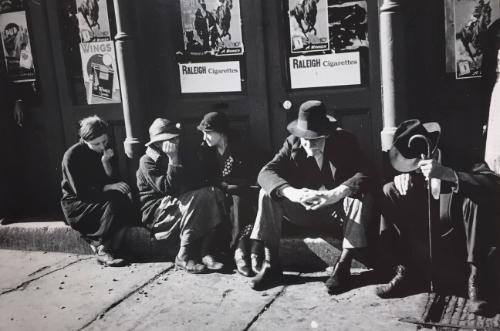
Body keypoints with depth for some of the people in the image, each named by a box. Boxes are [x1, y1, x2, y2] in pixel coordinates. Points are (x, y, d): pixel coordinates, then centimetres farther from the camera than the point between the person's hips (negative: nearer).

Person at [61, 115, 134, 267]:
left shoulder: (106, 150, 1)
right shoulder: (72, 156, -15)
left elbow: (115, 181, -1)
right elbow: (80, 192, -17)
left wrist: (107, 163, -17)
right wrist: (106, 188, -24)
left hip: (100, 197, 5)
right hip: (76, 204, -5)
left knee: (126, 203, -26)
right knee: (112, 205, -32)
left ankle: (110, 250, -20)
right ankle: (102, 251, -18)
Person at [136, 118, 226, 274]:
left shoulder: (172, 157, 18)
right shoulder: (147, 161, -7)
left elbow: (187, 187, 16)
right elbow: (167, 189, -20)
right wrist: (173, 160, -19)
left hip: (175, 205, 8)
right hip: (155, 211, -8)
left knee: (214, 194, -15)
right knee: (200, 198, -30)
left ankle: (205, 253, -23)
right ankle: (183, 258, -27)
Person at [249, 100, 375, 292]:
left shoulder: (345, 141, -11)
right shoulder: (293, 143, -5)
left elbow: (364, 175, -25)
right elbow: (266, 172, -18)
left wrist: (335, 194, -43)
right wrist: (290, 192, -39)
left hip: (337, 211, -2)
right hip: (304, 211, 2)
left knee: (362, 197, -32)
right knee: (268, 194, -19)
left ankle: (343, 266, -29)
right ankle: (271, 264, -17)